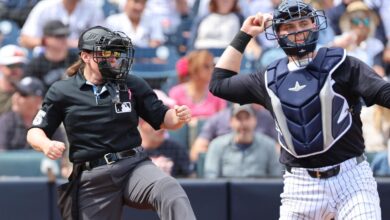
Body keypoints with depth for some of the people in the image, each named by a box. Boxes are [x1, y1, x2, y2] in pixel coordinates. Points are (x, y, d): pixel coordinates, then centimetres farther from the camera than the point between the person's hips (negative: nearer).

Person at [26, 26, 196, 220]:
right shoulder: (62, 91, 5)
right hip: (92, 178, 0)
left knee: (169, 191, -30)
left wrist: (178, 117, -11)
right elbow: (35, 132, 9)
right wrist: (46, 145, -14)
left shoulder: (132, 85, 7)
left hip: (133, 165, 0)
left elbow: (162, 119, 12)